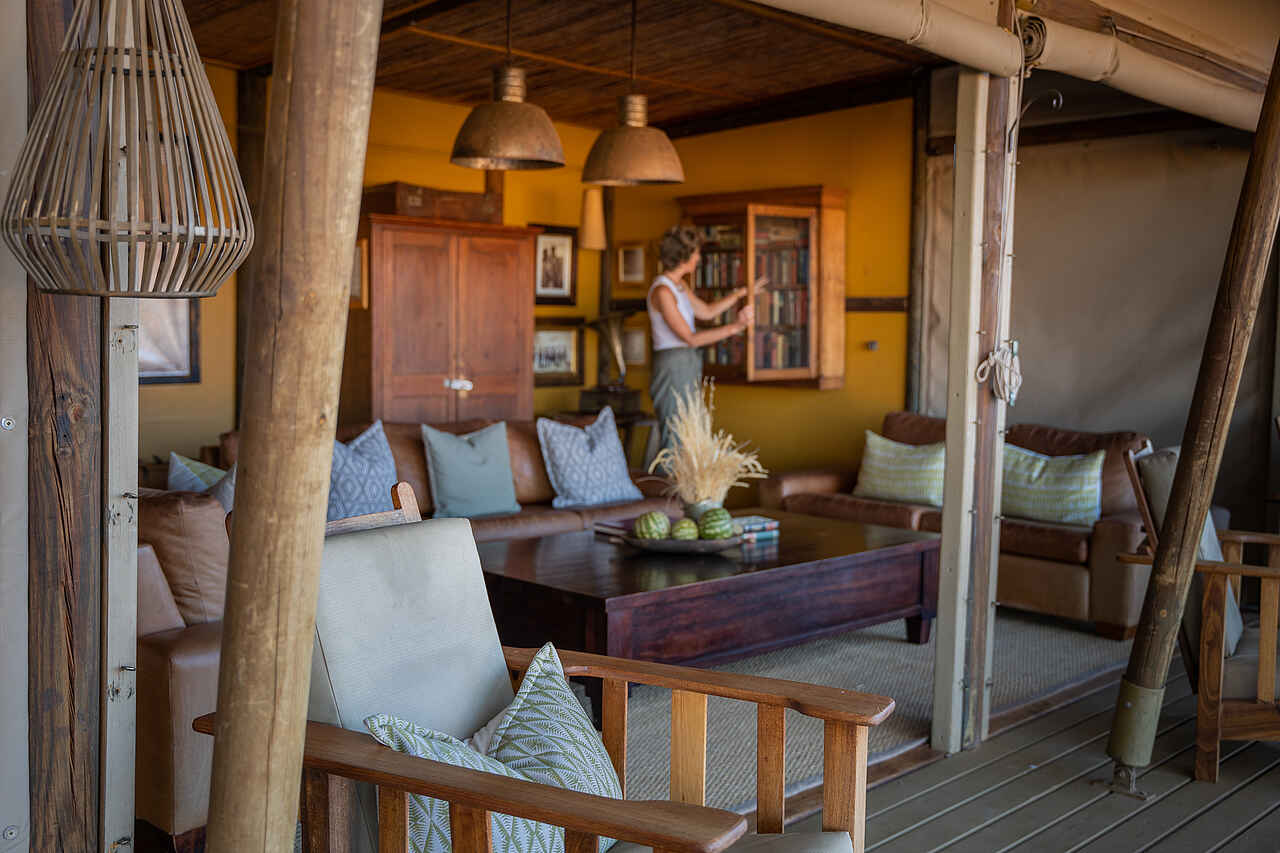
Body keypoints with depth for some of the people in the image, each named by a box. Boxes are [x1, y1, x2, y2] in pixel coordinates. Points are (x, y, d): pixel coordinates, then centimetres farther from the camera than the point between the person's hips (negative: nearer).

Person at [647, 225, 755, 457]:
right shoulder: (662, 291, -18)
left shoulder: (679, 286, 12)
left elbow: (706, 312, 26)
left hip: (686, 372, 10)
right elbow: (690, 338, -19)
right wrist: (734, 327, -19)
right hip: (673, 373, -10)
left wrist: (739, 293, 25)